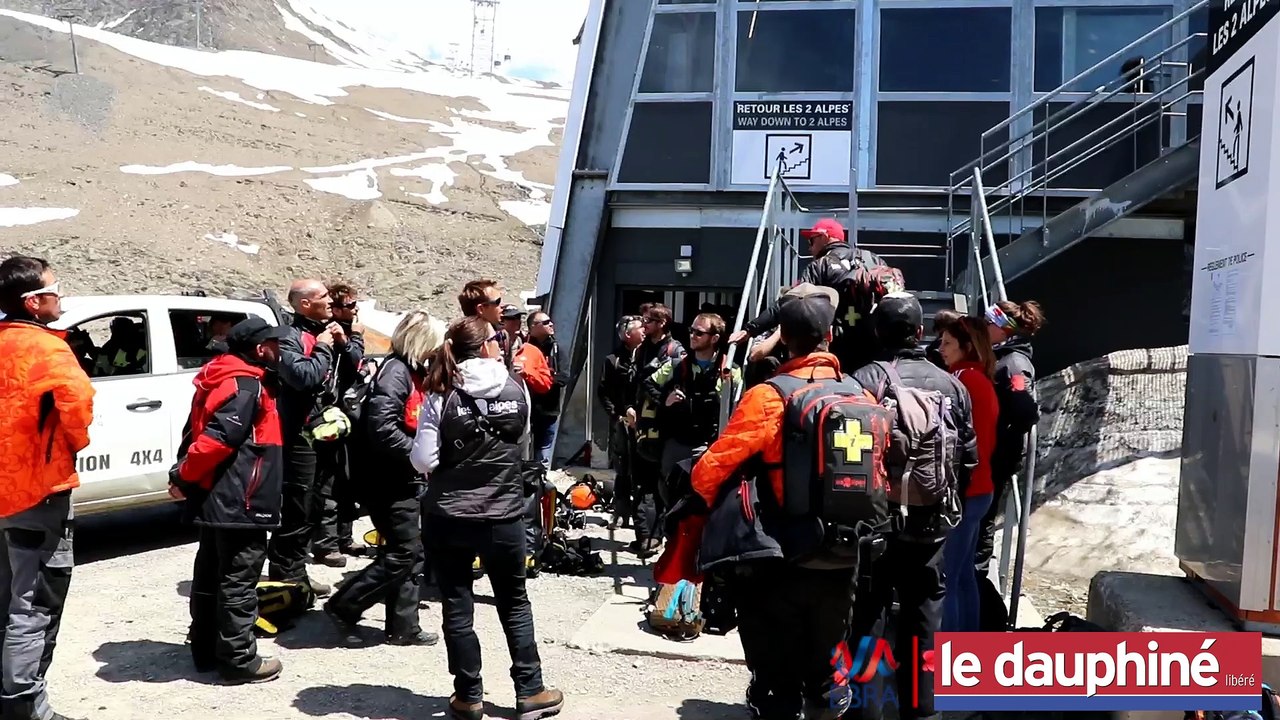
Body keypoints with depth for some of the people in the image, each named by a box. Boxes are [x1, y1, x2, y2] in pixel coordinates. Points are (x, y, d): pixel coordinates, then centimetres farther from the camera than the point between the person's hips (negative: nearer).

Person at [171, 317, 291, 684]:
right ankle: (239, 660, 3)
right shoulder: (246, 386, -17)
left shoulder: (223, 378, 15)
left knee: (210, 576, 15)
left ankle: (205, 651, 25)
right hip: (239, 501, -10)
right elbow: (217, 438, -25)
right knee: (239, 581, -3)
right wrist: (184, 479, -16)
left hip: (215, 499, 10)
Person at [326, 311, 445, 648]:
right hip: (389, 479, -10)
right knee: (402, 554, -5)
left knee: (411, 554, 12)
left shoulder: (412, 371, 13)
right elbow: (382, 428, -28)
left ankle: (403, 626, 20)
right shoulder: (395, 371, -17)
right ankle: (342, 607, 7)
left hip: (405, 478, 10)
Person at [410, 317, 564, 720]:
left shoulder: (441, 396, -9)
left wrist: (449, 467, 8)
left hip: (448, 516, -1)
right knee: (515, 604, 16)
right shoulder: (517, 389, -3)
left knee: (457, 609, 10)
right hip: (504, 515, 2)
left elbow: (423, 460, -11)